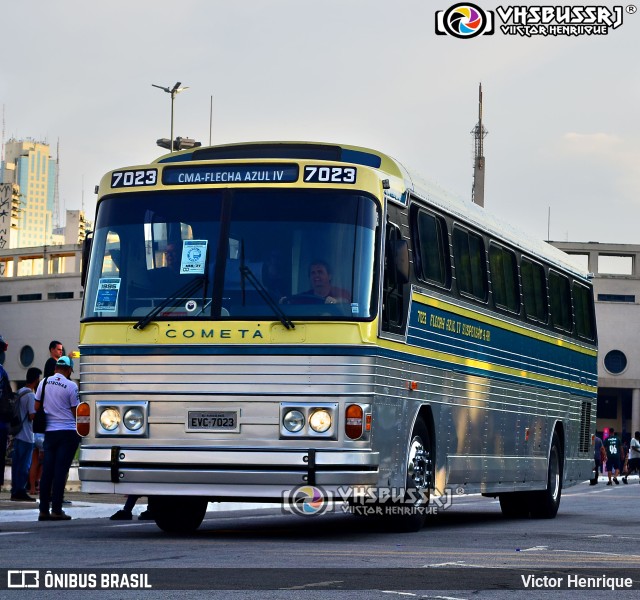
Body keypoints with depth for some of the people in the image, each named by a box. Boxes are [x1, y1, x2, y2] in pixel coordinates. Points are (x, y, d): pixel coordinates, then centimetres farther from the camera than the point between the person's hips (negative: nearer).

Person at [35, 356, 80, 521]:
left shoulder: (44, 382, 5)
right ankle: (56, 510, -5)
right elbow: (76, 411, -4)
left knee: (47, 470, 6)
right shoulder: (71, 386, -9)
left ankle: (44, 510, 6)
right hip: (68, 431, -4)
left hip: (49, 431, 4)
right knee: (61, 471, -4)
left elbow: (37, 407, 10)